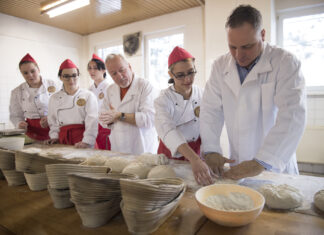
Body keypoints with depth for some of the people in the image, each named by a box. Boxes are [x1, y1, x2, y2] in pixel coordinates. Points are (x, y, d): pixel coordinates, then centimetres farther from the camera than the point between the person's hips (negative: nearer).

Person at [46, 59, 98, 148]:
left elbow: (92, 121, -12)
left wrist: (86, 142, -20)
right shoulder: (54, 98, 13)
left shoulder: (88, 96, -3)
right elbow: (53, 121, 20)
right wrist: (55, 136, 8)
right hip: (63, 140, 3)